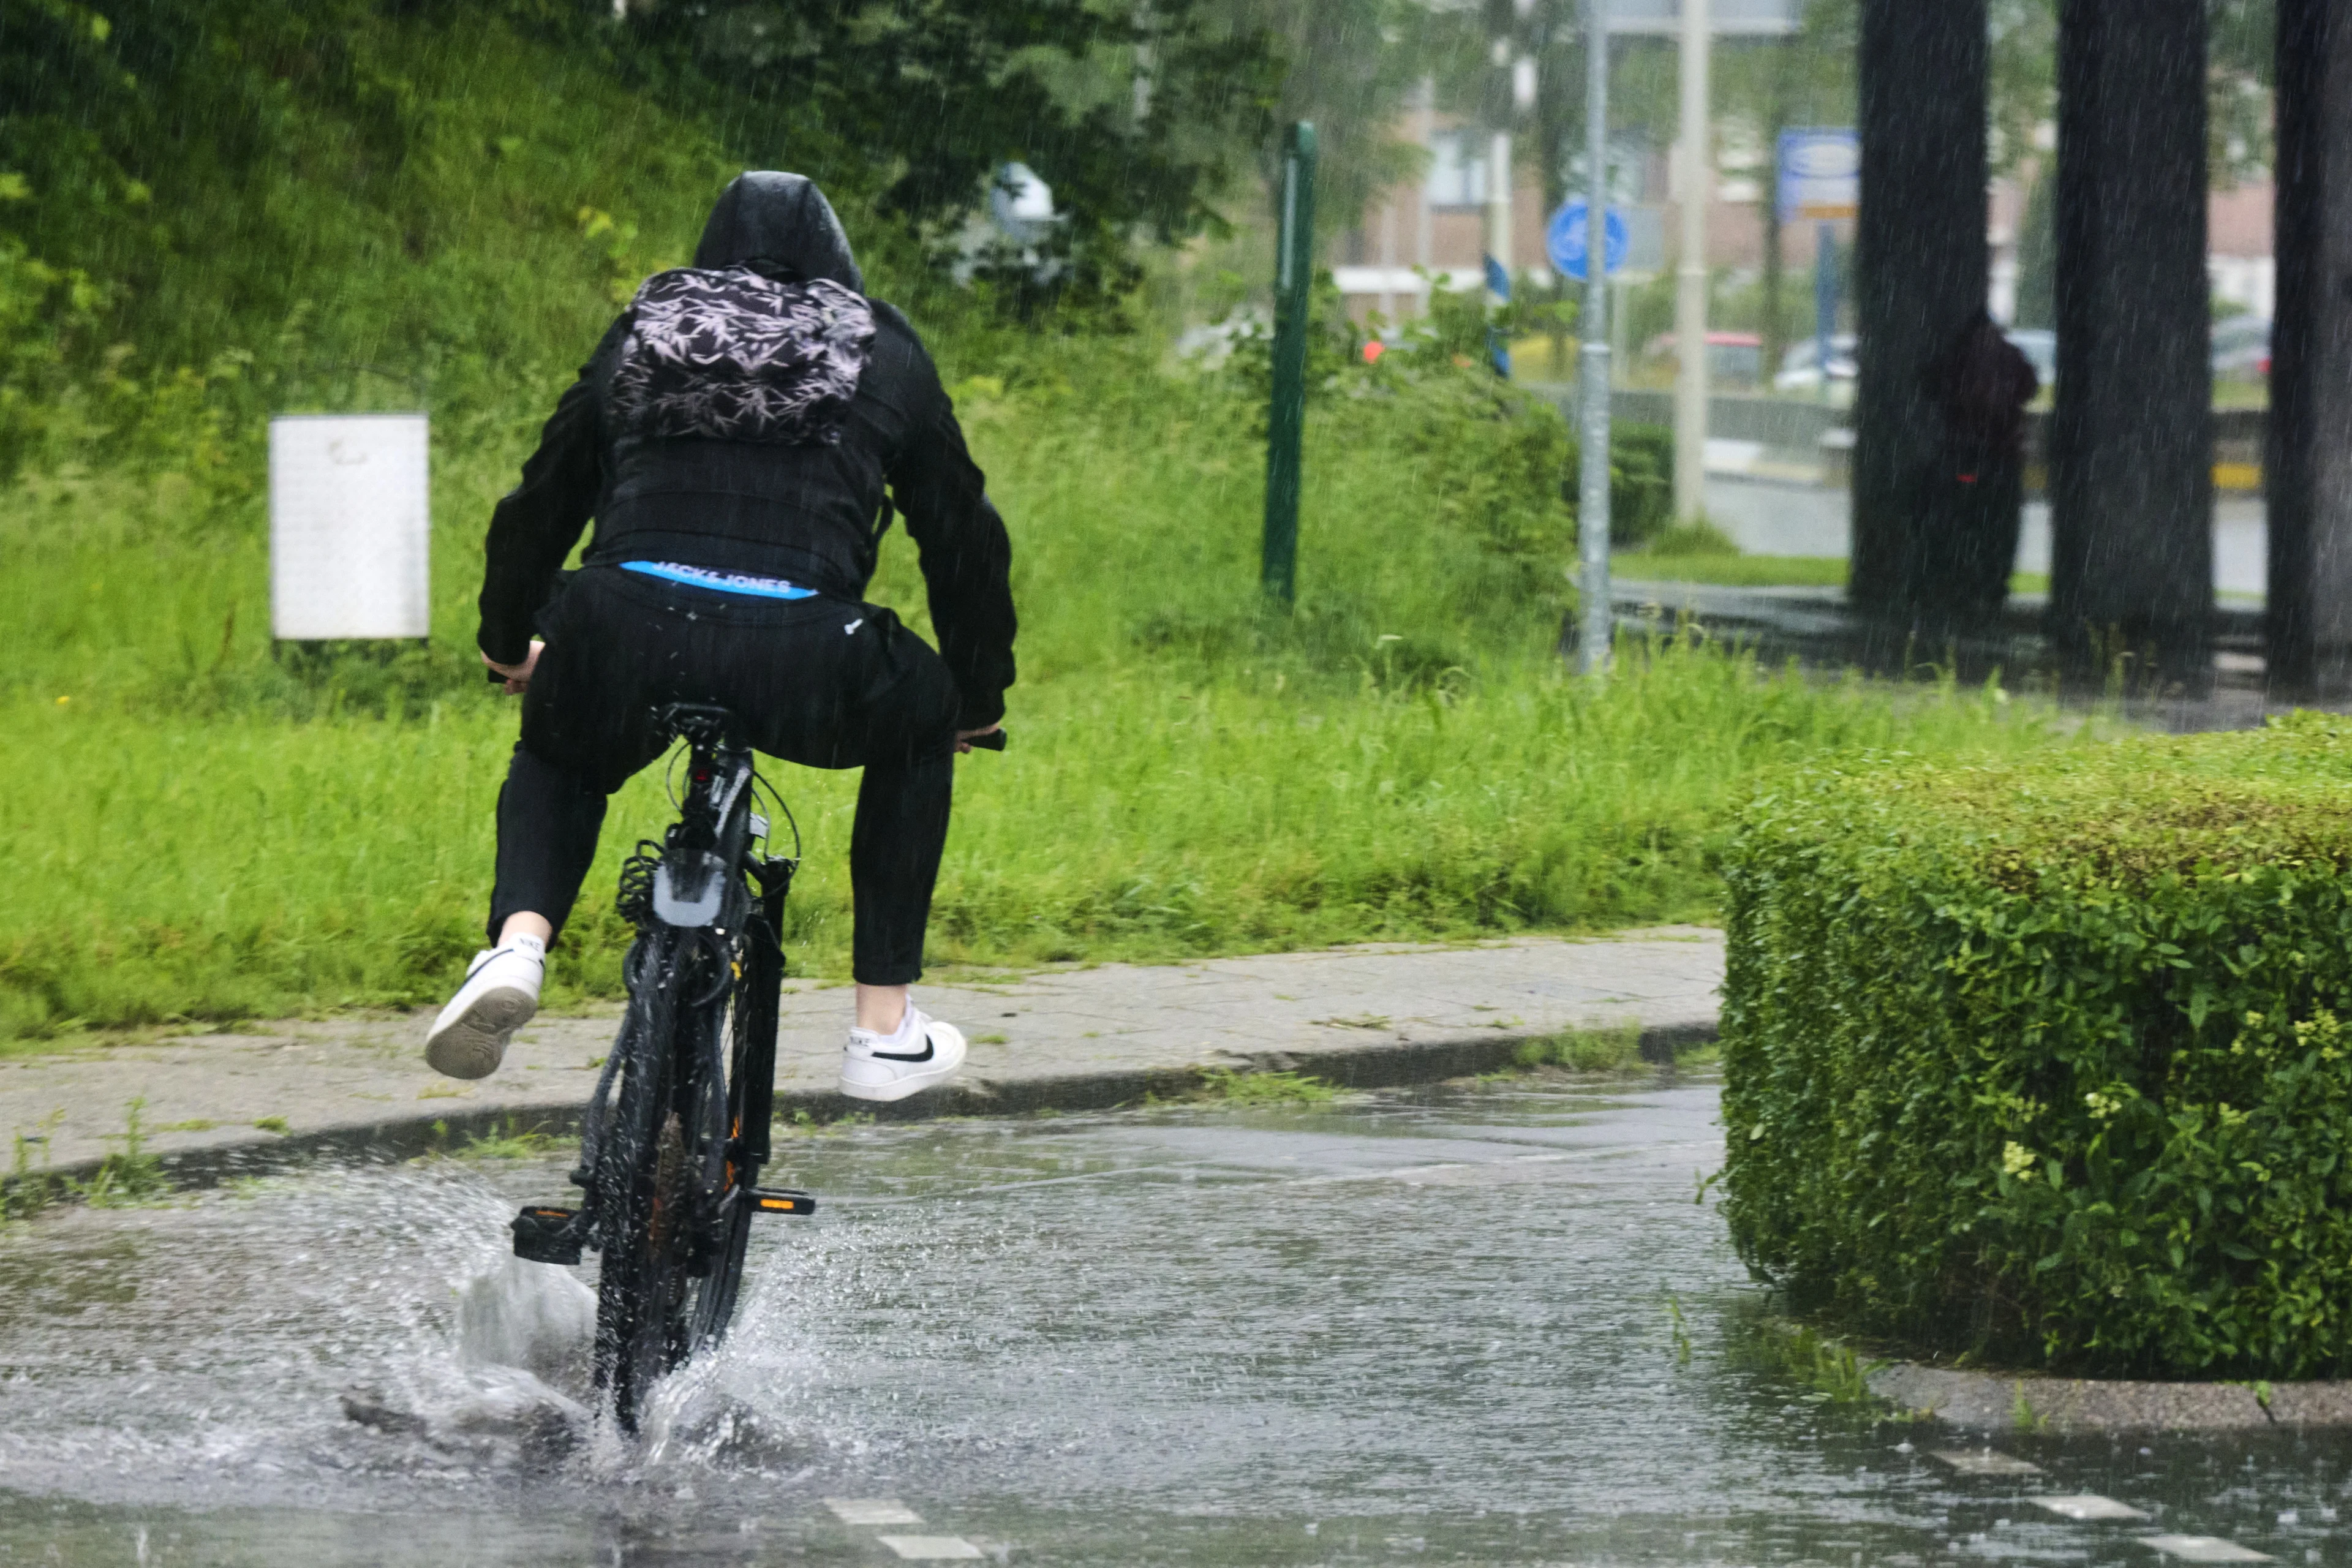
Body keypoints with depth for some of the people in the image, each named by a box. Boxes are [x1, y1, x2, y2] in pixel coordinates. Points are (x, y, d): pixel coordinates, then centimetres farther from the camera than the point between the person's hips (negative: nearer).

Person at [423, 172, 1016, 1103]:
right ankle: (884, 1026, 27)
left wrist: (508, 644, 49)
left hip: (624, 641, 2)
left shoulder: (643, 337, 25)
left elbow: (539, 506, 32)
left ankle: (517, 945, 3)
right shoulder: (882, 355, 21)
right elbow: (964, 534, 25)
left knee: (558, 758, 36)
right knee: (919, 719, 32)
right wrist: (978, 703, 39)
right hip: (801, 663, -2)